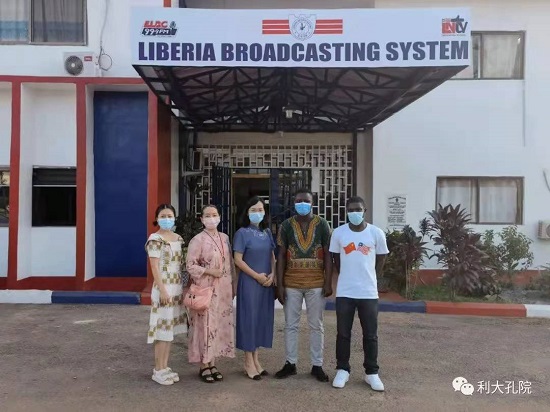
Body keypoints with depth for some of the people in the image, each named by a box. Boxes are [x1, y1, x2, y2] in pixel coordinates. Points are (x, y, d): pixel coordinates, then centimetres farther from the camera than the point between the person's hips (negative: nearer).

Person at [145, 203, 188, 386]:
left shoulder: (178, 238, 12)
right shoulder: (155, 239, -9)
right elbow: (155, 267, -14)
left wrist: (184, 287, 11)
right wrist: (162, 289, -19)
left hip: (177, 287, 7)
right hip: (164, 287, -7)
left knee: (170, 328, 12)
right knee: (162, 329, -2)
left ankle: (165, 367, 23)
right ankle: (158, 370, 10)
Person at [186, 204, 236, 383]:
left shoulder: (225, 238, 9)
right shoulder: (197, 240, -9)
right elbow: (190, 266, -11)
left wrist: (233, 285, 11)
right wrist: (210, 271, -20)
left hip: (223, 290, 6)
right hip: (206, 290, -6)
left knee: (220, 324, 10)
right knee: (205, 325, 0)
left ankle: (212, 364, 22)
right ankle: (204, 366, 13)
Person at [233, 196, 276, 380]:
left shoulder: (267, 232, 10)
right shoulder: (242, 233, -7)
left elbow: (272, 257, 13)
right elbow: (238, 260, -11)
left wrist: (272, 275, -5)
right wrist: (257, 276, -14)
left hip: (267, 283, 6)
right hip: (249, 282, -6)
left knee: (263, 318, 10)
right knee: (249, 318, 0)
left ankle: (255, 359, 23)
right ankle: (248, 362, 13)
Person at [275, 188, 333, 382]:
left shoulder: (322, 224, -2)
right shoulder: (286, 225, 0)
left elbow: (328, 255, -1)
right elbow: (281, 256, 1)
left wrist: (328, 283, -6)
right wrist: (279, 285, -4)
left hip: (316, 284, -1)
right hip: (291, 284, 1)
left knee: (316, 326, 9)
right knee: (290, 325, 10)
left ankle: (317, 365, 21)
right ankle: (290, 363, 24)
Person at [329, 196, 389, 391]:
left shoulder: (376, 233, -5)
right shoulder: (338, 233, -4)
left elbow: (381, 259, 8)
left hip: (369, 292, 0)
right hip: (344, 292, 0)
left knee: (370, 335, 9)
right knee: (343, 333, 8)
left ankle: (371, 373, 24)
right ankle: (342, 370, 24)